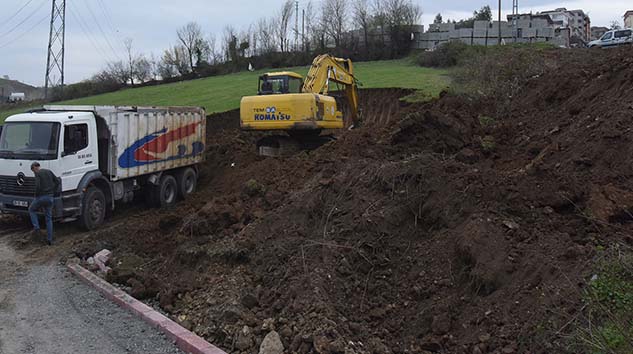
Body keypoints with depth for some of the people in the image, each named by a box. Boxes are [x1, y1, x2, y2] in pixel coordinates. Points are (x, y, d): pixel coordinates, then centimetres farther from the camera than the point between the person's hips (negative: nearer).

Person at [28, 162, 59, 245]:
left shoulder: (37, 174, -7)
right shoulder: (49, 172, 12)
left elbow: (37, 186, -20)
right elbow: (57, 181, 9)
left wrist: (36, 195, -4)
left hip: (41, 197, -6)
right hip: (50, 198, 6)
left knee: (31, 210, 24)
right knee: (49, 218, 11)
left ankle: (36, 228, 10)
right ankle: (49, 239, 9)